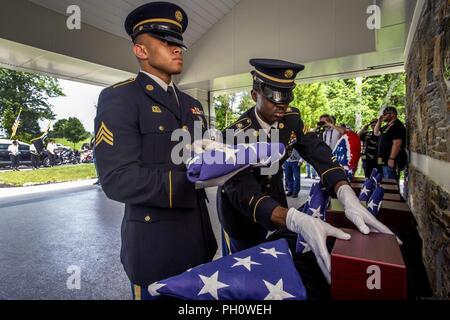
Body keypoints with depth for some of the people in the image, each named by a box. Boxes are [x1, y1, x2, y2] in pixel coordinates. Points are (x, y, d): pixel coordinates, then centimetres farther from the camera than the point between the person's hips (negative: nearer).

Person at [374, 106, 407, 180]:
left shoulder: (397, 126, -14)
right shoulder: (388, 126, 18)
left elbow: (397, 143, -23)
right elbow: (376, 133, 26)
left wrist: (391, 159, -26)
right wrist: (379, 121, 13)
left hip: (391, 161, -10)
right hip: (386, 160, 11)